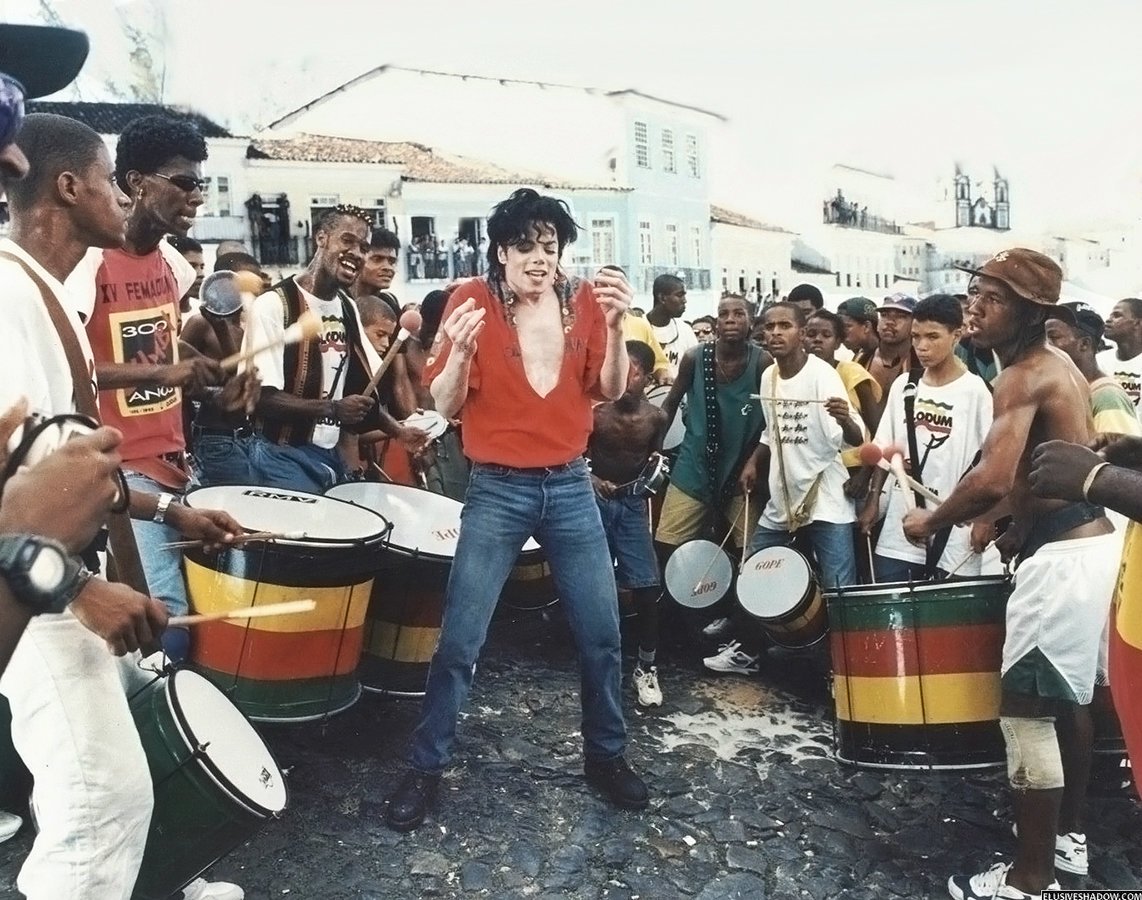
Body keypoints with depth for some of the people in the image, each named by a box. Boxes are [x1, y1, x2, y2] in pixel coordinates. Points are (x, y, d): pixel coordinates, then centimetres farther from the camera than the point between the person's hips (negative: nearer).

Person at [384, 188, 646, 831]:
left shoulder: (583, 300, 3)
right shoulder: (473, 300, -6)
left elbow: (611, 391, -2)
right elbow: (446, 405, -8)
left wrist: (615, 327, -17)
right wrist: (460, 352, -27)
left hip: (571, 486, 3)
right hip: (497, 490, -3)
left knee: (602, 632, 9)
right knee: (460, 640, 0)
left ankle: (607, 755, 30)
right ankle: (426, 767, 19)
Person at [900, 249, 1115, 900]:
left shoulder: (1021, 378, -17)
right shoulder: (1061, 366, 14)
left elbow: (993, 480, -29)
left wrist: (930, 521, -14)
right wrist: (1020, 526, 20)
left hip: (1061, 557, -11)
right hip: (1092, 542, 11)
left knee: (1025, 709, -2)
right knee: (1068, 698, 22)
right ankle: (1066, 833, 38)